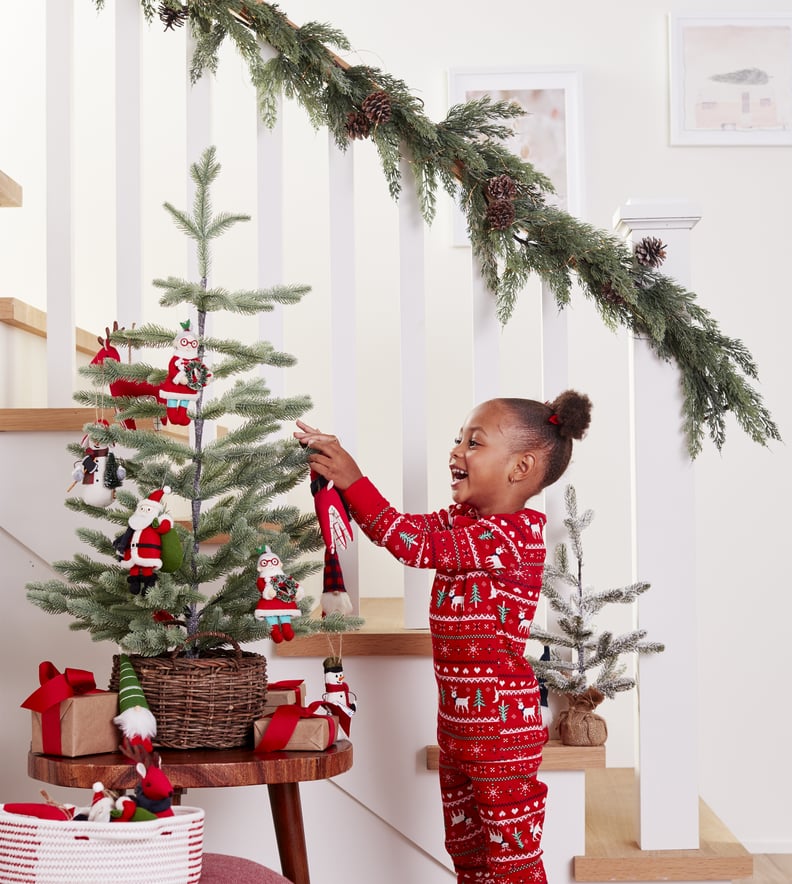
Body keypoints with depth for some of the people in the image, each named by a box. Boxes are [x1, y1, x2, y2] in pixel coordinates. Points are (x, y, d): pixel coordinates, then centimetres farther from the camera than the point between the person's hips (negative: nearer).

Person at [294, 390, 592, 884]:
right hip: (458, 724, 10)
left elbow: (416, 544, -25)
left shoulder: (515, 533, -20)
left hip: (501, 728, -9)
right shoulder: (463, 520, 10)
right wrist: (337, 476, 0)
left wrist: (353, 480, -25)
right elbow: (403, 528, 12)